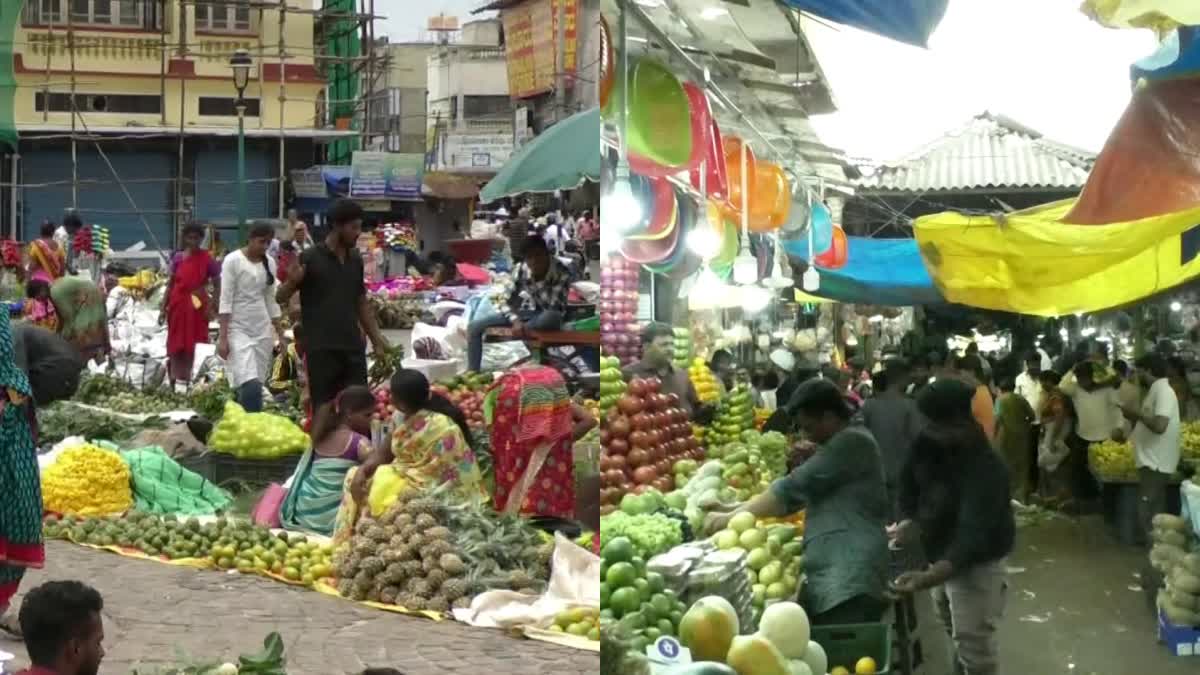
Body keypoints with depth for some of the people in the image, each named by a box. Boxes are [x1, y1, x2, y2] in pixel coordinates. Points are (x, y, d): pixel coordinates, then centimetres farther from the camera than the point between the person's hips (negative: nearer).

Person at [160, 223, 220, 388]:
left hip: (197, 306, -2)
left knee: (192, 346, 0)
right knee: (176, 345, 4)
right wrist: (163, 308, 5)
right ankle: (174, 381, 10)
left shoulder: (207, 259, -2)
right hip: (178, 304, 2)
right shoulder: (178, 258, 4)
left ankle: (188, 380, 5)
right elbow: (170, 284, 8)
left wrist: (212, 307, -7)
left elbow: (217, 284, 1)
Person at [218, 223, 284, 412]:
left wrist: (280, 333, 13)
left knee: (257, 386, 5)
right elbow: (226, 300, -11)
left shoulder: (269, 263, 8)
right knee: (250, 385, -17)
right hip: (238, 328, -6)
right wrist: (223, 337, -15)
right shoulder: (233, 260, -8)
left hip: (262, 329, 6)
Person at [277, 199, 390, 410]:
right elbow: (280, 298, -2)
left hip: (353, 348, 5)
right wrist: (292, 282, -23)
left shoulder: (355, 260, 11)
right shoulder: (310, 259, -5)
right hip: (321, 350, -5)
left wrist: (376, 338, 15)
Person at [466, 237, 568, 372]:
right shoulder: (522, 270, -12)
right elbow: (509, 300, -7)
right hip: (526, 312, 4)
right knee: (474, 327, -7)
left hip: (547, 316, -4)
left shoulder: (561, 273, -23)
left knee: (552, 317, -44)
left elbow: (556, 308, -29)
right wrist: (515, 320, -24)